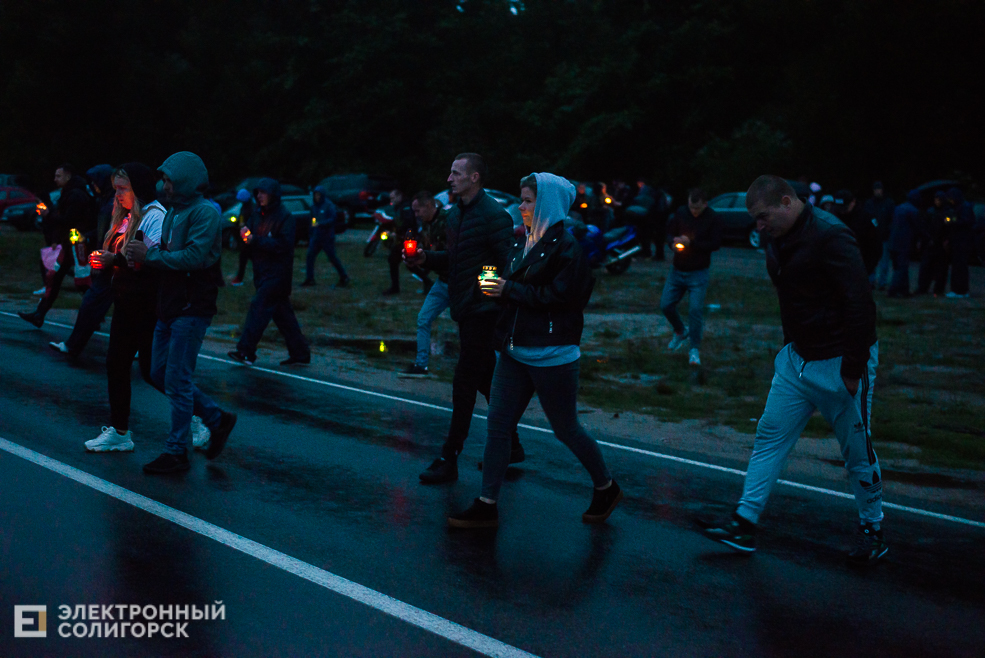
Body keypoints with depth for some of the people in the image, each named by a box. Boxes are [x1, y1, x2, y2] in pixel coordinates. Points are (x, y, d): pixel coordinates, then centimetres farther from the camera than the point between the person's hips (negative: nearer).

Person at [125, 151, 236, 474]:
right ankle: (217, 419, 24)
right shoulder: (173, 212, 16)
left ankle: (177, 453, 3)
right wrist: (142, 254, -2)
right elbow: (168, 256, 17)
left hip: (192, 309, -10)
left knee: (176, 380, -6)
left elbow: (194, 256, -24)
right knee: (160, 373, 13)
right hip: (170, 306, 10)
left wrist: (149, 254, -19)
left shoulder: (205, 212, -13)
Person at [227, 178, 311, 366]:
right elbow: (251, 243, 16)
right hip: (262, 272, 8)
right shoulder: (257, 215, 12)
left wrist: (255, 240, -19)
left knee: (259, 306, -14)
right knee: (282, 312, 10)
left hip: (277, 272, -8)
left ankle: (246, 351, -14)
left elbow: (284, 245, -18)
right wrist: (245, 234, -8)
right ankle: (299, 353, 17)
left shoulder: (284, 217, -10)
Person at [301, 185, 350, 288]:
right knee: (310, 255, -4)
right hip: (316, 236, 6)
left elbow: (332, 219, -14)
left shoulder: (329, 205, -7)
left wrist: (320, 224, -25)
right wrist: (310, 236, 18)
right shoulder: (314, 206, 12)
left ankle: (344, 277, 11)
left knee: (332, 257, -3)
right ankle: (309, 279, 2)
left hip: (327, 236, -6)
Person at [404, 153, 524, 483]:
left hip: (482, 310, -9)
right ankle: (511, 446, 27)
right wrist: (426, 259, 3)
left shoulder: (494, 215, -15)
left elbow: (509, 263, -18)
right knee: (485, 379, 15)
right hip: (465, 308, 9)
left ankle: (449, 460, 1)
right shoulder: (455, 214, 13)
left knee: (464, 385, -5)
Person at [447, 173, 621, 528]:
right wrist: (496, 287, -3)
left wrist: (510, 290, -18)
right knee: (497, 426, 4)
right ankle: (487, 506, 10)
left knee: (566, 429, 5)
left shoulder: (566, 247, -13)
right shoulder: (524, 245, 12)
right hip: (515, 350, 8)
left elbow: (561, 296, -22)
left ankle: (606, 488, 27)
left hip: (551, 356, -8)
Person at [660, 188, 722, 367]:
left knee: (695, 310, -10)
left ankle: (695, 349, 3)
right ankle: (680, 332, 32)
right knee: (666, 305, 3)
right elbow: (669, 231, 10)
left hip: (698, 273, -4)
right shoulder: (681, 213, 0)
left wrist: (690, 243, -23)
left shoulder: (714, 219, -9)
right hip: (677, 270, 4)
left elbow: (715, 244, -15)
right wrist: (672, 242, -13)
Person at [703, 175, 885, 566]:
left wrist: (853, 370, -21)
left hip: (839, 364, -8)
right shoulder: (779, 243, 6)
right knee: (770, 437, 4)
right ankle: (744, 526, 7)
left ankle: (872, 532, 22)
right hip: (796, 360, 8)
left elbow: (860, 304, -23)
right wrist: (789, 347, 16)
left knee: (857, 452, 5)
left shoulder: (829, 237, -21)